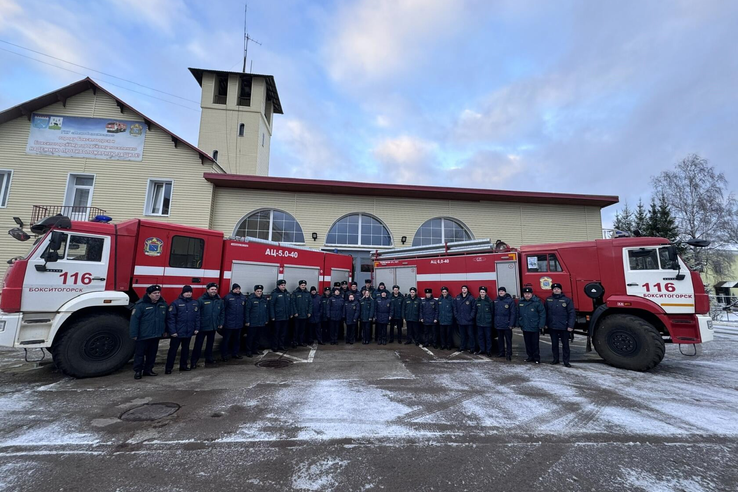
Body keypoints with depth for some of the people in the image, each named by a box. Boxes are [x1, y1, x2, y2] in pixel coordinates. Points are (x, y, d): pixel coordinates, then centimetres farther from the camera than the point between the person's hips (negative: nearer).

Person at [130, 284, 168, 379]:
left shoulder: (163, 304, 6)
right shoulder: (141, 305, -14)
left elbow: (165, 318, 15)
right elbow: (134, 319, -14)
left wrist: (165, 330, 14)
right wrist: (134, 334, -15)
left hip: (156, 335, 6)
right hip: (143, 335, -5)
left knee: (152, 353, 14)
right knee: (140, 353, 5)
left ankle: (148, 370, 26)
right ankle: (137, 371, 18)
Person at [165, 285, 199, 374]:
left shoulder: (195, 303, 5)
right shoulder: (176, 303, -10)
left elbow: (197, 317, 9)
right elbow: (170, 318, -12)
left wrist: (197, 328, 4)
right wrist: (172, 331, -15)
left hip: (189, 332, 5)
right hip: (177, 332, -5)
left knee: (186, 349, 16)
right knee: (173, 349, 5)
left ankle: (183, 365, 29)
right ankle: (168, 368, 17)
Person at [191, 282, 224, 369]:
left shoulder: (219, 300, 4)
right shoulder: (201, 300, -13)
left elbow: (222, 313, 11)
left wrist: (221, 323, 6)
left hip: (213, 327, 5)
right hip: (202, 326, -5)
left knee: (210, 343, 17)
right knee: (198, 344, 1)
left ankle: (209, 359, 30)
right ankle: (193, 362, 13)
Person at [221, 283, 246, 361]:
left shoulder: (243, 297, 5)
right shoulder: (227, 297, -11)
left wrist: (245, 320, 10)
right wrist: (222, 321, -11)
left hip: (239, 323, 5)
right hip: (229, 323, -5)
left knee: (237, 339, 16)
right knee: (226, 339, 4)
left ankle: (235, 353, 30)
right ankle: (224, 355, 17)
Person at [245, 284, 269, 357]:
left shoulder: (265, 299, 8)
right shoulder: (251, 299, -9)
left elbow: (267, 310, 13)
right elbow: (247, 310, -10)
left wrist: (267, 320, 11)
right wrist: (247, 321, -13)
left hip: (262, 323, 5)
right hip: (252, 323, -5)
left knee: (258, 337, 14)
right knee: (250, 337, 4)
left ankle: (255, 349, 28)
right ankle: (248, 351, 16)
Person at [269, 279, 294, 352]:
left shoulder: (287, 293, 9)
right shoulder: (274, 294, -11)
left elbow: (290, 304, 14)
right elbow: (271, 305, -13)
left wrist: (291, 313, 9)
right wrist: (272, 316, -16)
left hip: (286, 317, 6)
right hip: (277, 318, -6)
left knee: (283, 332, 13)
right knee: (276, 332, 5)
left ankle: (282, 345, 25)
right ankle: (275, 347, 16)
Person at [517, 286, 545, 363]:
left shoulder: (537, 302, -9)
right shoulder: (520, 302, 6)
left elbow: (542, 314, -10)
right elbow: (518, 314, 11)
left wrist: (541, 325, -13)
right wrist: (519, 324, 8)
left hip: (534, 328, -5)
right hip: (525, 327, 5)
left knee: (535, 343, 4)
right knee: (528, 343, 14)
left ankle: (536, 358, 17)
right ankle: (530, 356, 26)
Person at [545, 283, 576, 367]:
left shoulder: (567, 300, -4)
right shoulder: (548, 300, 4)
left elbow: (571, 313, -6)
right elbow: (545, 313, 8)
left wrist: (570, 325, -11)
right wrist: (545, 324, 5)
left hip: (564, 327, -3)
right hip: (552, 326, 3)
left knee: (565, 344, 6)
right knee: (554, 343, 12)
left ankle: (566, 361, 15)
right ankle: (555, 359, 24)